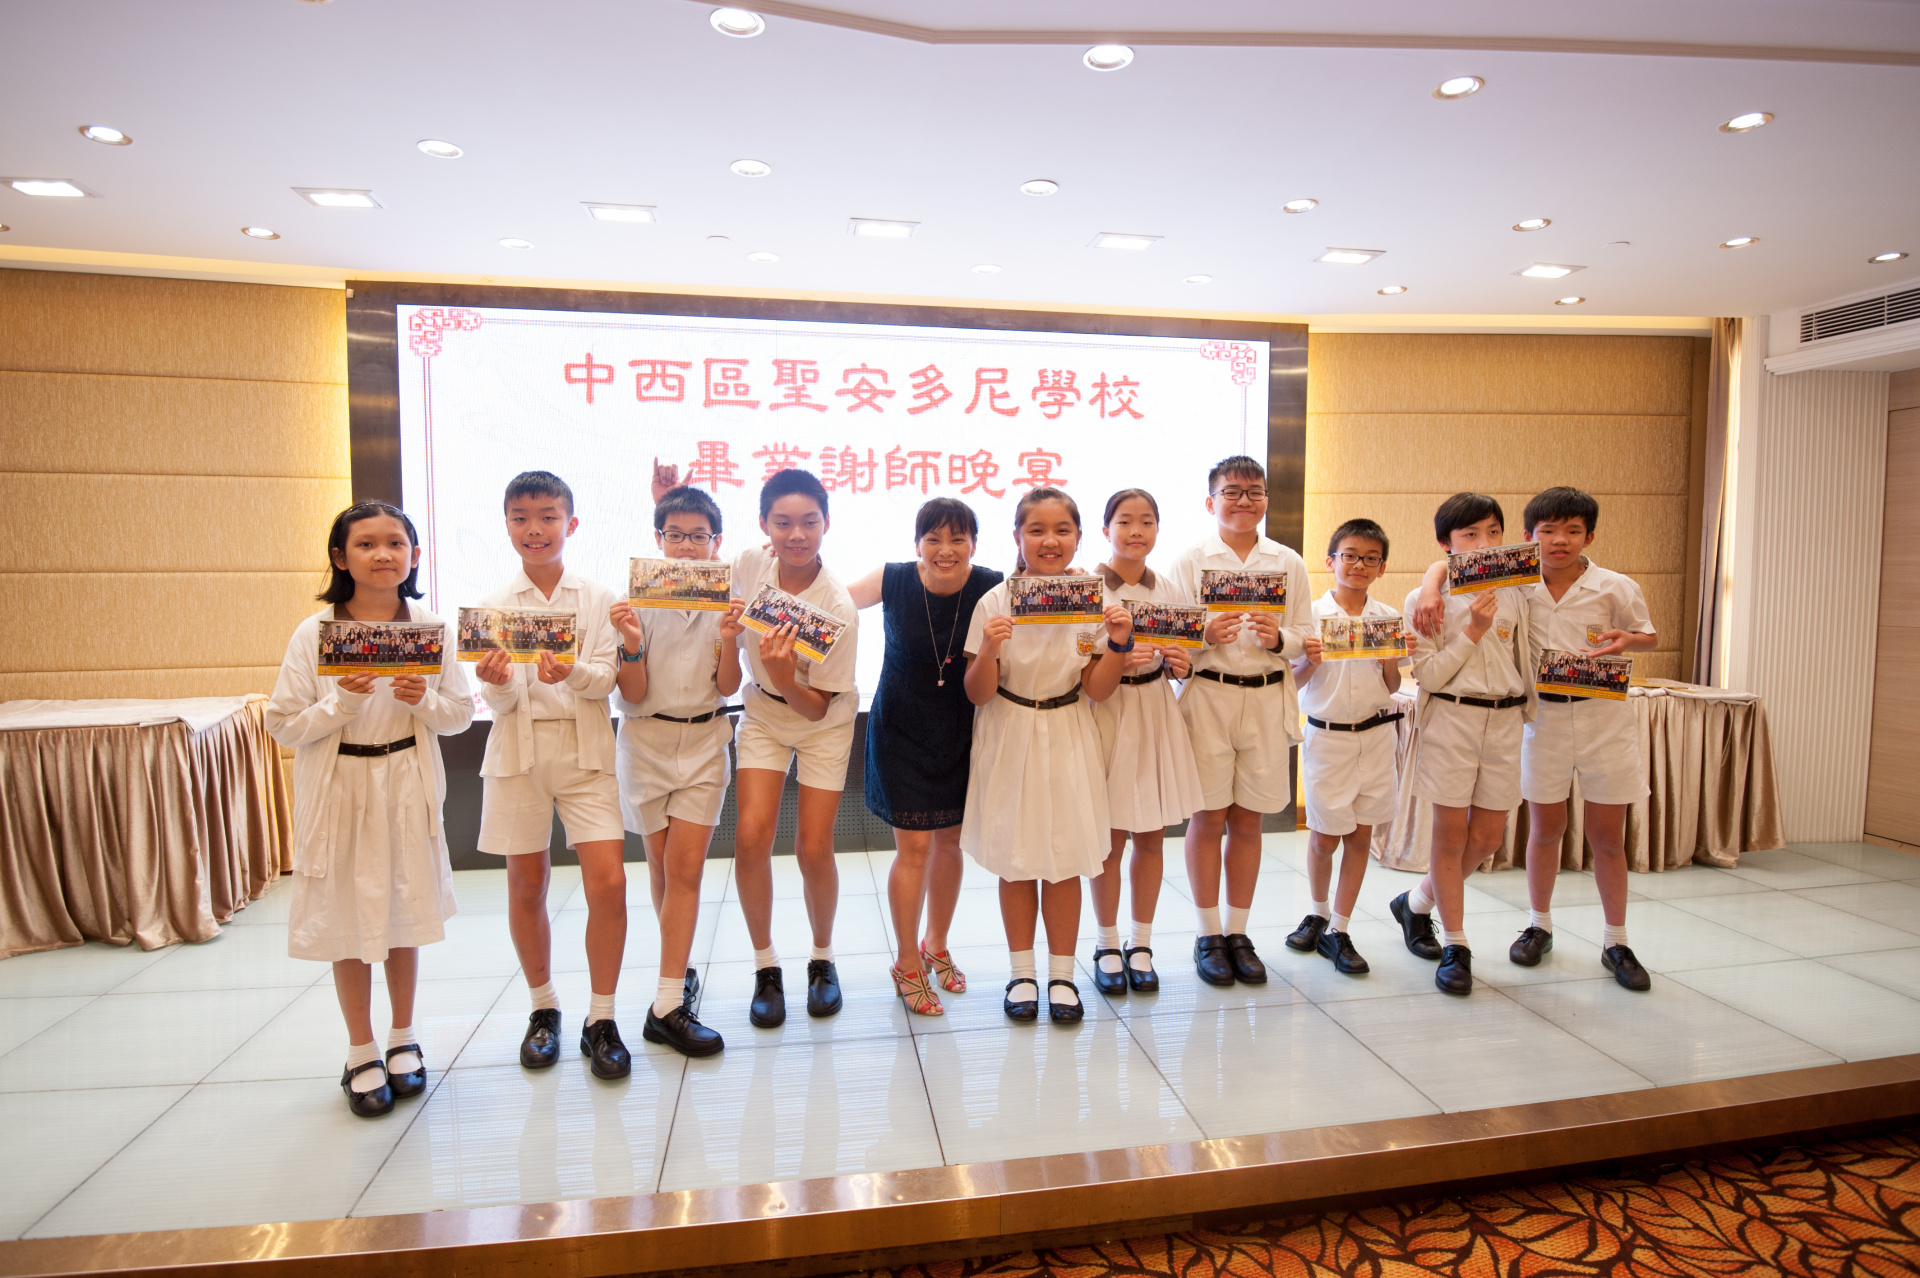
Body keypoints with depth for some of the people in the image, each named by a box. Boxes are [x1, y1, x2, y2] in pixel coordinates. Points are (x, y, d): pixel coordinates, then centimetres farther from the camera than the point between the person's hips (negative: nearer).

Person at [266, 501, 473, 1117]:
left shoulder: (430, 627, -3)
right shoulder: (314, 633, -8)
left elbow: (461, 714, 1)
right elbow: (284, 726, -6)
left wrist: (422, 700, -18)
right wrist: (342, 703, -21)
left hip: (408, 787, 1)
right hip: (339, 789, -1)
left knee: (403, 914, 13)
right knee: (349, 919, 9)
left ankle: (402, 1040, 32)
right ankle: (361, 1054, 27)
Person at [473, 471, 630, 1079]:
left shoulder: (597, 597, 3)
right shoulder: (494, 604, 4)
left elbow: (607, 679, -5)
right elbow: (498, 700, -1)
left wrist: (573, 673, -26)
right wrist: (496, 683, -24)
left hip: (585, 750, -1)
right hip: (519, 751, 1)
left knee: (608, 881, -10)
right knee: (526, 887, 10)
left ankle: (601, 1019, 7)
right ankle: (543, 1007, 31)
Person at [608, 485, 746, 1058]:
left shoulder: (724, 601, 1)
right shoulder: (637, 600, -4)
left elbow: (727, 687, -2)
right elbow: (633, 693, -6)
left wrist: (729, 640, -19)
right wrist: (632, 644, -24)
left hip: (704, 742, 0)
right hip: (647, 741, 0)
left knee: (685, 868, -5)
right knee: (662, 865, 11)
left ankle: (668, 1006, -1)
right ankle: (681, 968, 32)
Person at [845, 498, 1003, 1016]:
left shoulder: (993, 588, -13)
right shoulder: (892, 580, -12)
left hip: (961, 733, 2)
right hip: (900, 731, -2)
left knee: (949, 840, 14)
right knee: (914, 846, -2)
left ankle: (935, 945, 38)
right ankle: (907, 966, 19)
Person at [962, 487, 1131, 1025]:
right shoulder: (995, 602, -10)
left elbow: (1097, 689, -1)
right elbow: (978, 694, -9)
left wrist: (1119, 642, -16)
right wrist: (989, 647, -27)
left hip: (1068, 737, 1)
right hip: (1009, 739, -1)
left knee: (1066, 859, 7)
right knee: (1015, 859, 8)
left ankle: (1062, 975, 23)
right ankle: (1022, 973, 25)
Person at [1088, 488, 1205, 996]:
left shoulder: (1169, 590, 7)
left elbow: (1177, 666, 14)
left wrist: (1181, 664, -7)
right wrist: (1114, 661, -23)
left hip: (1157, 712, 4)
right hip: (1105, 712, -4)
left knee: (1152, 837, 10)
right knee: (1110, 839, 3)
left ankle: (1141, 944, 25)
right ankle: (1107, 946, 21)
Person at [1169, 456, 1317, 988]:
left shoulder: (1288, 563, 8)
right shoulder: (1189, 561, 2)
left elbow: (1307, 639, 8)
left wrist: (1279, 637, -12)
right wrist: (1205, 636, -18)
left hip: (1267, 699, 2)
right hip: (1207, 696, -2)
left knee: (1248, 820, 8)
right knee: (1208, 819, 2)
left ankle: (1238, 932, 22)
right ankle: (1208, 935, 17)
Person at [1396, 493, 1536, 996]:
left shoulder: (1513, 595, 8)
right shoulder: (1426, 599, -5)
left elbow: (1522, 663, 19)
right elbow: (1428, 675, -10)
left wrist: (1531, 712, 15)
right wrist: (1472, 631, -15)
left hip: (1504, 720, 5)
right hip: (1450, 718, -5)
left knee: (1488, 837, 8)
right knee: (1451, 834, 0)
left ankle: (1417, 902, 30)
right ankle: (1455, 946, 13)